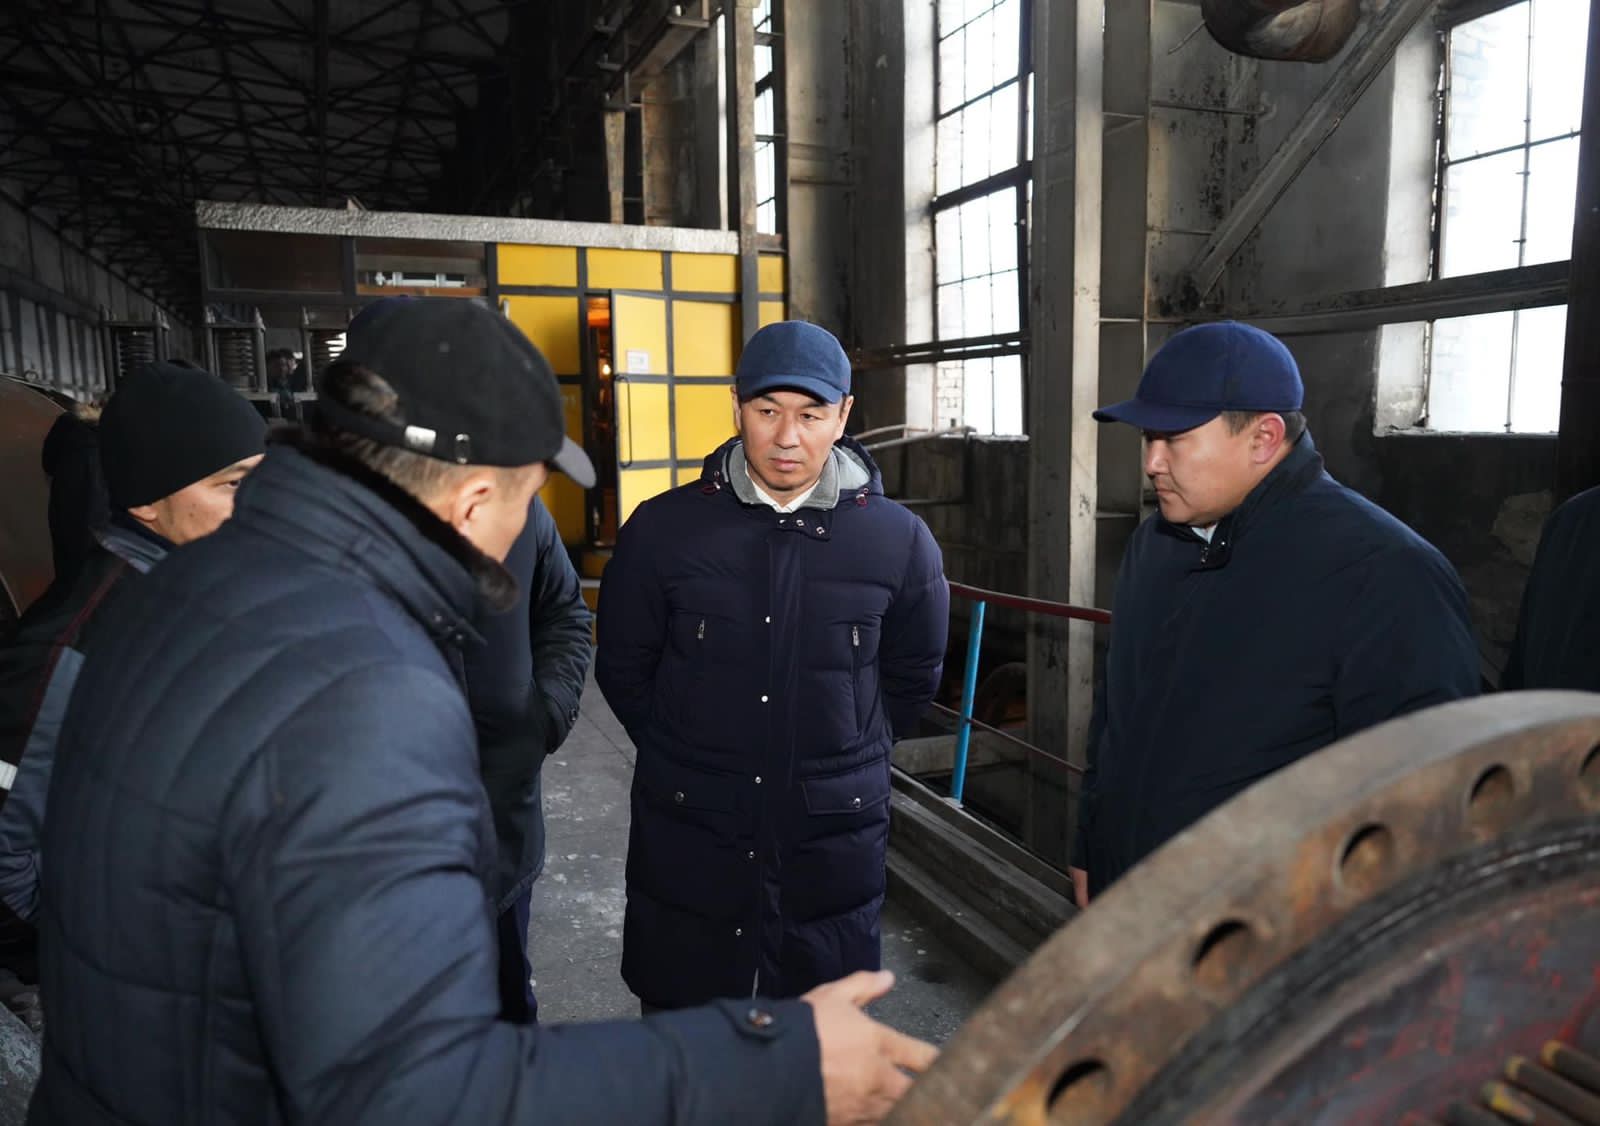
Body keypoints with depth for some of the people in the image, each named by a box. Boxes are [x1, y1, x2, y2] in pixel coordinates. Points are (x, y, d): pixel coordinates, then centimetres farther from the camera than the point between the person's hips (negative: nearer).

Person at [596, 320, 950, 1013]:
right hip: (687, 842, 0)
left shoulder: (900, 541, -6)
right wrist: (687, 761, 7)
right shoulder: (663, 530, -8)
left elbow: (912, 676, 8)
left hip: (835, 846, 1)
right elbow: (622, 668, 4)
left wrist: (837, 764, 9)